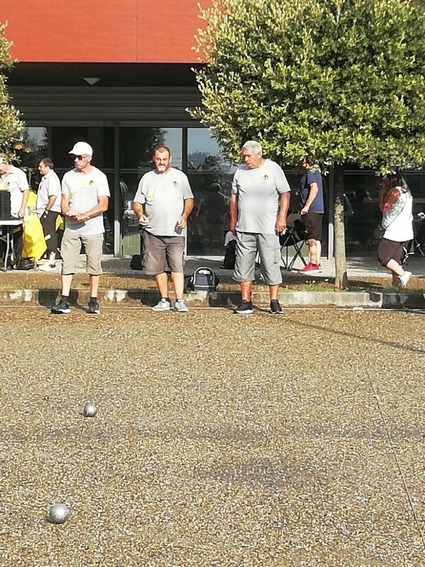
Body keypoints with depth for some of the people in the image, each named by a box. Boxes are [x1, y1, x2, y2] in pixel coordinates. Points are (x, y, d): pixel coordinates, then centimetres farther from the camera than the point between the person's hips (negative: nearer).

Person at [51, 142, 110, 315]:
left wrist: (84, 216, -16)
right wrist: (68, 212, -12)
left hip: (93, 229, -3)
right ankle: (64, 302, -1)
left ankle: (93, 302, 9)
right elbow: (64, 202, 11)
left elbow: (103, 205, -7)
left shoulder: (99, 176, 0)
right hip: (71, 228, 3)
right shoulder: (68, 176, 11)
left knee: (94, 265, 1)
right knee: (67, 263, -2)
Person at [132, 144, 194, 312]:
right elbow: (137, 202, 11)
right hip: (153, 231, 2)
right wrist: (140, 214, -10)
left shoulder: (179, 176, 7)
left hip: (175, 231, -2)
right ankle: (164, 300, 15)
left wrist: (184, 216, -8)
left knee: (176, 266, -7)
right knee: (158, 268, 5)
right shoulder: (147, 178, 10)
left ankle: (179, 300, -6)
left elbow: (189, 199, 9)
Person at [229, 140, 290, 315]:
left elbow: (285, 194, -1)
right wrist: (233, 220, 13)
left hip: (268, 228, -3)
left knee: (271, 265, 0)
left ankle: (274, 302, 8)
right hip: (244, 228, 3)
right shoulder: (240, 170, 10)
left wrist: (282, 217, -10)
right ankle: (245, 302, 12)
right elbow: (234, 197, 16)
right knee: (244, 265, 4)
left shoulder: (273, 169, 0)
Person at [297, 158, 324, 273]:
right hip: (318, 209, 10)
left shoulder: (310, 171, -11)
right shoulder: (316, 171, 19)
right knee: (316, 239, 10)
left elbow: (314, 188, -21)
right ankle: (317, 264, 12)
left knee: (311, 239, -7)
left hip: (311, 210, -10)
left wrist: (306, 206, -22)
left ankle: (313, 264, -6)